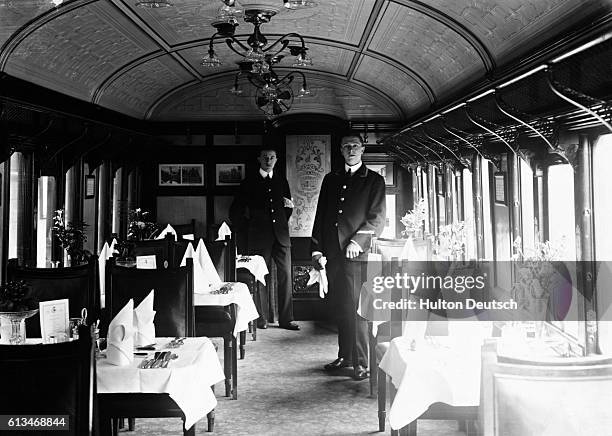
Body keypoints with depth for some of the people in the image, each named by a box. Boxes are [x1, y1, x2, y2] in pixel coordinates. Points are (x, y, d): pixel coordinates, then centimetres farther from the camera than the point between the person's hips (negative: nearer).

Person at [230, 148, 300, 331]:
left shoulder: (281, 181, 15)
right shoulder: (250, 182, 6)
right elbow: (235, 211, 8)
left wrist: (289, 206, 4)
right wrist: (246, 232, 6)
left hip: (281, 236, 3)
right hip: (259, 238, -3)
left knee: (285, 276, -2)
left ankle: (286, 319, 3)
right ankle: (259, 319, 8)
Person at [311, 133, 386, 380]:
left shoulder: (374, 181, 7)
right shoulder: (331, 180, 19)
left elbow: (377, 217, -1)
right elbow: (320, 215, 17)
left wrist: (358, 240, -15)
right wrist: (317, 249, 7)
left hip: (357, 251, -4)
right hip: (332, 252, 4)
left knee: (355, 307, -8)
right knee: (339, 306, 8)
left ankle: (361, 362, -2)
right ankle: (345, 356, 19)